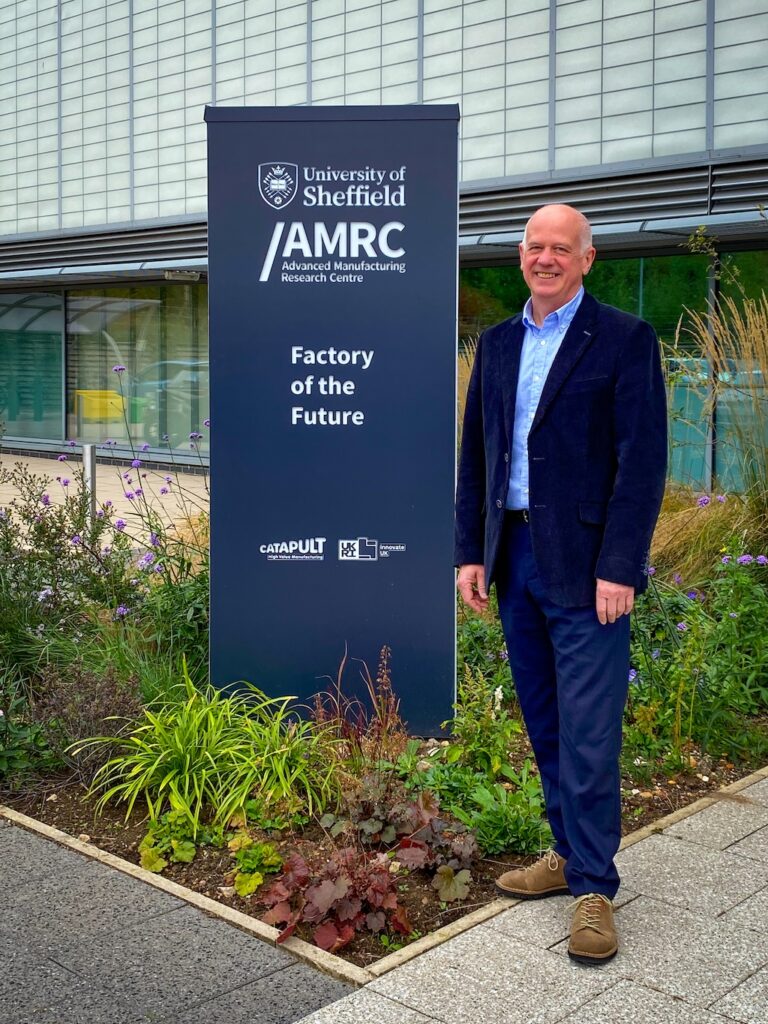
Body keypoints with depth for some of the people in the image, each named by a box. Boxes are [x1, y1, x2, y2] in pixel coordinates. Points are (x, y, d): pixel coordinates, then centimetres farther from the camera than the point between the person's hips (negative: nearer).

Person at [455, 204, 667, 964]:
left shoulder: (625, 339, -5)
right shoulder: (497, 344, 13)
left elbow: (642, 461, -10)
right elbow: (475, 455, 14)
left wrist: (619, 568, -16)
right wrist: (471, 551, 8)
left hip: (584, 566, -6)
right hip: (515, 560, 6)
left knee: (588, 735, -3)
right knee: (545, 727, 15)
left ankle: (595, 888, 10)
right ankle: (570, 854, 30)